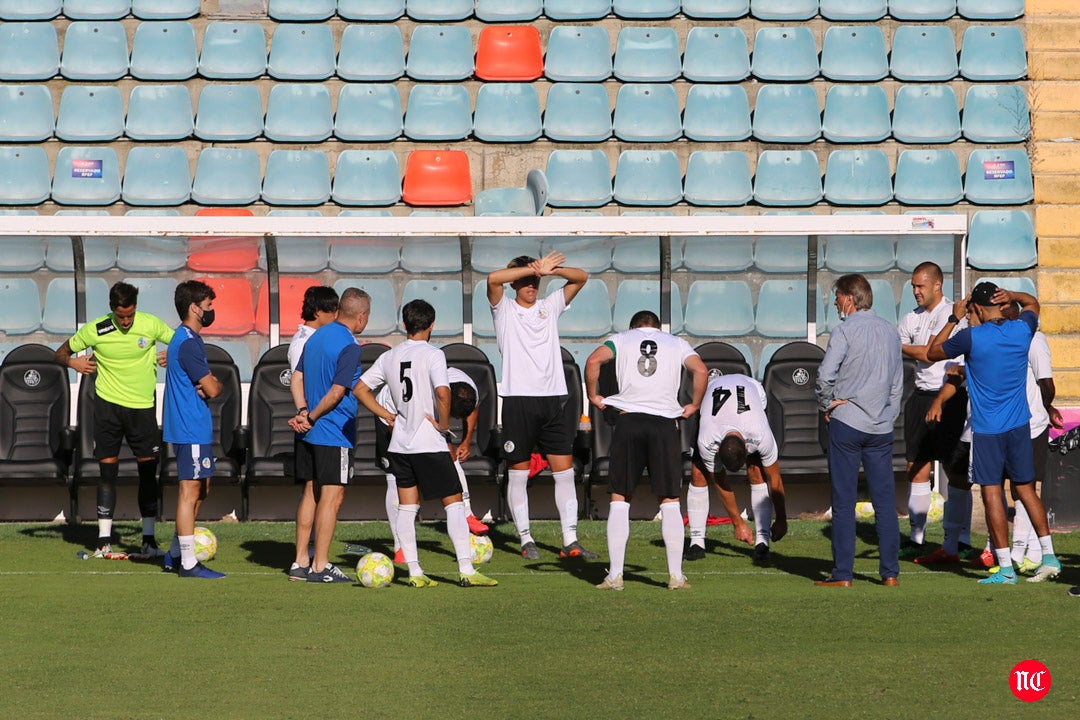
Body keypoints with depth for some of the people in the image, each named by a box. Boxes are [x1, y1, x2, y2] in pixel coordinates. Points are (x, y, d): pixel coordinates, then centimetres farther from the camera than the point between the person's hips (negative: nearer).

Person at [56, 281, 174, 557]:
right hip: (108, 403, 0)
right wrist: (72, 361, -16)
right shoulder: (96, 330, -8)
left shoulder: (151, 325, -6)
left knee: (148, 470, -1)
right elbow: (62, 352, 6)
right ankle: (104, 539, 7)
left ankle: (149, 539, 6)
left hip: (143, 406, 1)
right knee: (107, 469, 0)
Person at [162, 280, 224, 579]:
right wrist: (215, 384, 2)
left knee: (201, 488, 17)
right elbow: (213, 388, -20)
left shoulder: (190, 339, 16)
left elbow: (207, 382, 17)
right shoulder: (188, 343, -17)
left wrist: (209, 384, -5)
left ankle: (176, 554, 22)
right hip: (191, 429, -11)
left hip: (195, 428, 11)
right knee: (191, 491, -7)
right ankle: (188, 563, -4)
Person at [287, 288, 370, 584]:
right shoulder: (349, 347, -16)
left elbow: (296, 378, 11)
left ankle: (300, 561, 16)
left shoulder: (316, 336, 11)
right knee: (331, 498, -4)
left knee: (310, 493, 13)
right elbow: (336, 393, -20)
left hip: (310, 436, 8)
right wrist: (310, 419, -9)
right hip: (336, 435, -8)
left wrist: (303, 411, -1)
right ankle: (320, 567, -3)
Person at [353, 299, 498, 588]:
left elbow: (360, 389, 11)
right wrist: (444, 424, -11)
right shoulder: (432, 354, -11)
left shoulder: (389, 357, 7)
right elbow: (442, 392, -25)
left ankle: (414, 572, 7)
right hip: (429, 444, -6)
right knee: (454, 502, 0)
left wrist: (387, 416, 11)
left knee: (407, 506, 9)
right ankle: (466, 570, -6)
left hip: (399, 444, 6)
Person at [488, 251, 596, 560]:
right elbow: (492, 279, -16)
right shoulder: (505, 309, 3)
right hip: (519, 399, -4)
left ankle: (570, 541, 1)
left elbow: (581, 277, 8)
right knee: (518, 474, 0)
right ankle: (526, 540, 8)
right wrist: (533, 268, -18)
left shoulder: (549, 306, 14)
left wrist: (549, 270, -10)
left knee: (564, 472, 0)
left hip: (554, 399, 4)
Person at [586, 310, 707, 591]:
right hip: (665, 422, 0)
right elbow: (701, 370, 0)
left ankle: (615, 575, 1)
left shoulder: (621, 339, 15)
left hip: (628, 420, 0)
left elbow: (593, 361, -3)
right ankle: (676, 575, 3)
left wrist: (593, 396, 8)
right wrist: (694, 405, 11)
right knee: (670, 502, 5)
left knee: (619, 500, 5)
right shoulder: (677, 343, 17)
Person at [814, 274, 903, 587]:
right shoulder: (890, 332, 11)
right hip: (881, 426, 5)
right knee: (885, 501, 6)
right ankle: (890, 571, 5)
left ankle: (842, 573, -1)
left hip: (846, 421, -5)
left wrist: (827, 404, -3)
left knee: (843, 501, -1)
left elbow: (825, 374, -18)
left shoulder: (846, 330, -8)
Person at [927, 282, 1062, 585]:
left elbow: (933, 353, 2)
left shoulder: (971, 337, -13)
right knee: (1025, 489, 14)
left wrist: (954, 319, 9)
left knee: (992, 492, -1)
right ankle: (1049, 556, 12)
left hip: (987, 429, -5)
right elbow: (1033, 303, 24)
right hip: (1019, 424, 5)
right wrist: (1012, 296, 3)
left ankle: (1006, 568, -3)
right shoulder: (1022, 330, 0)